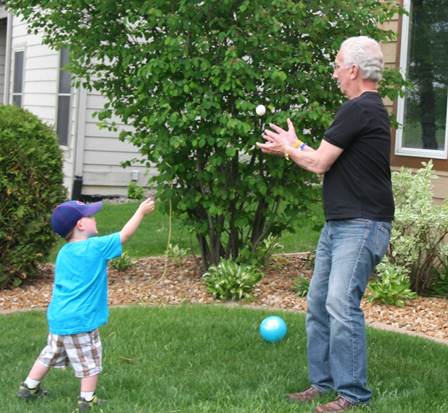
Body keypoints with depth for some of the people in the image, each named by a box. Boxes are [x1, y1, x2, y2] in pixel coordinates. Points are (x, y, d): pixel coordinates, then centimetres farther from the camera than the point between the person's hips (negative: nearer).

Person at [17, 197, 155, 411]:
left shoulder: (64, 252, 8)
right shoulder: (95, 247, -14)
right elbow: (124, 234, -9)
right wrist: (141, 211, 1)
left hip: (58, 317, 8)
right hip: (80, 320, -7)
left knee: (51, 354, 22)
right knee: (90, 362, 6)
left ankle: (29, 387, 30)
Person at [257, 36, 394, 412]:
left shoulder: (359, 110, -16)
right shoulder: (369, 109, 17)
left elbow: (319, 163, -12)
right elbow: (329, 160, 20)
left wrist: (289, 148, 5)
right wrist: (293, 147, 23)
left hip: (361, 226, -11)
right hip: (338, 224, 11)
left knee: (341, 304, -14)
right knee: (318, 303, 11)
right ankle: (323, 382, 19)